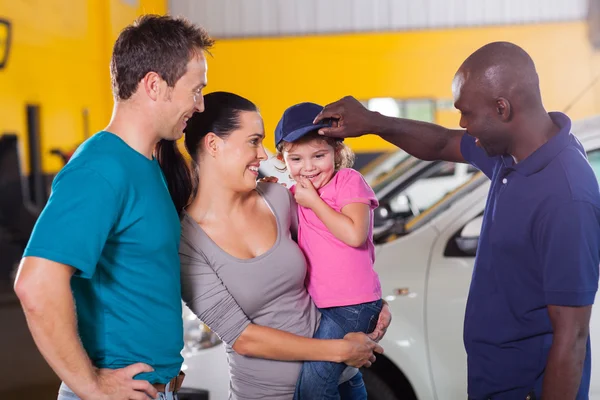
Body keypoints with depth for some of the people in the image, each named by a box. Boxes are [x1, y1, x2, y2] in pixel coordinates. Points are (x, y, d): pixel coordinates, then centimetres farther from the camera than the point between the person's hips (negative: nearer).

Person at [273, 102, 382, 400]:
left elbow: (354, 235, -24)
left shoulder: (348, 180, -11)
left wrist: (314, 201, -16)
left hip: (353, 305, -7)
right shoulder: (297, 195, 8)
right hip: (318, 305, 8)